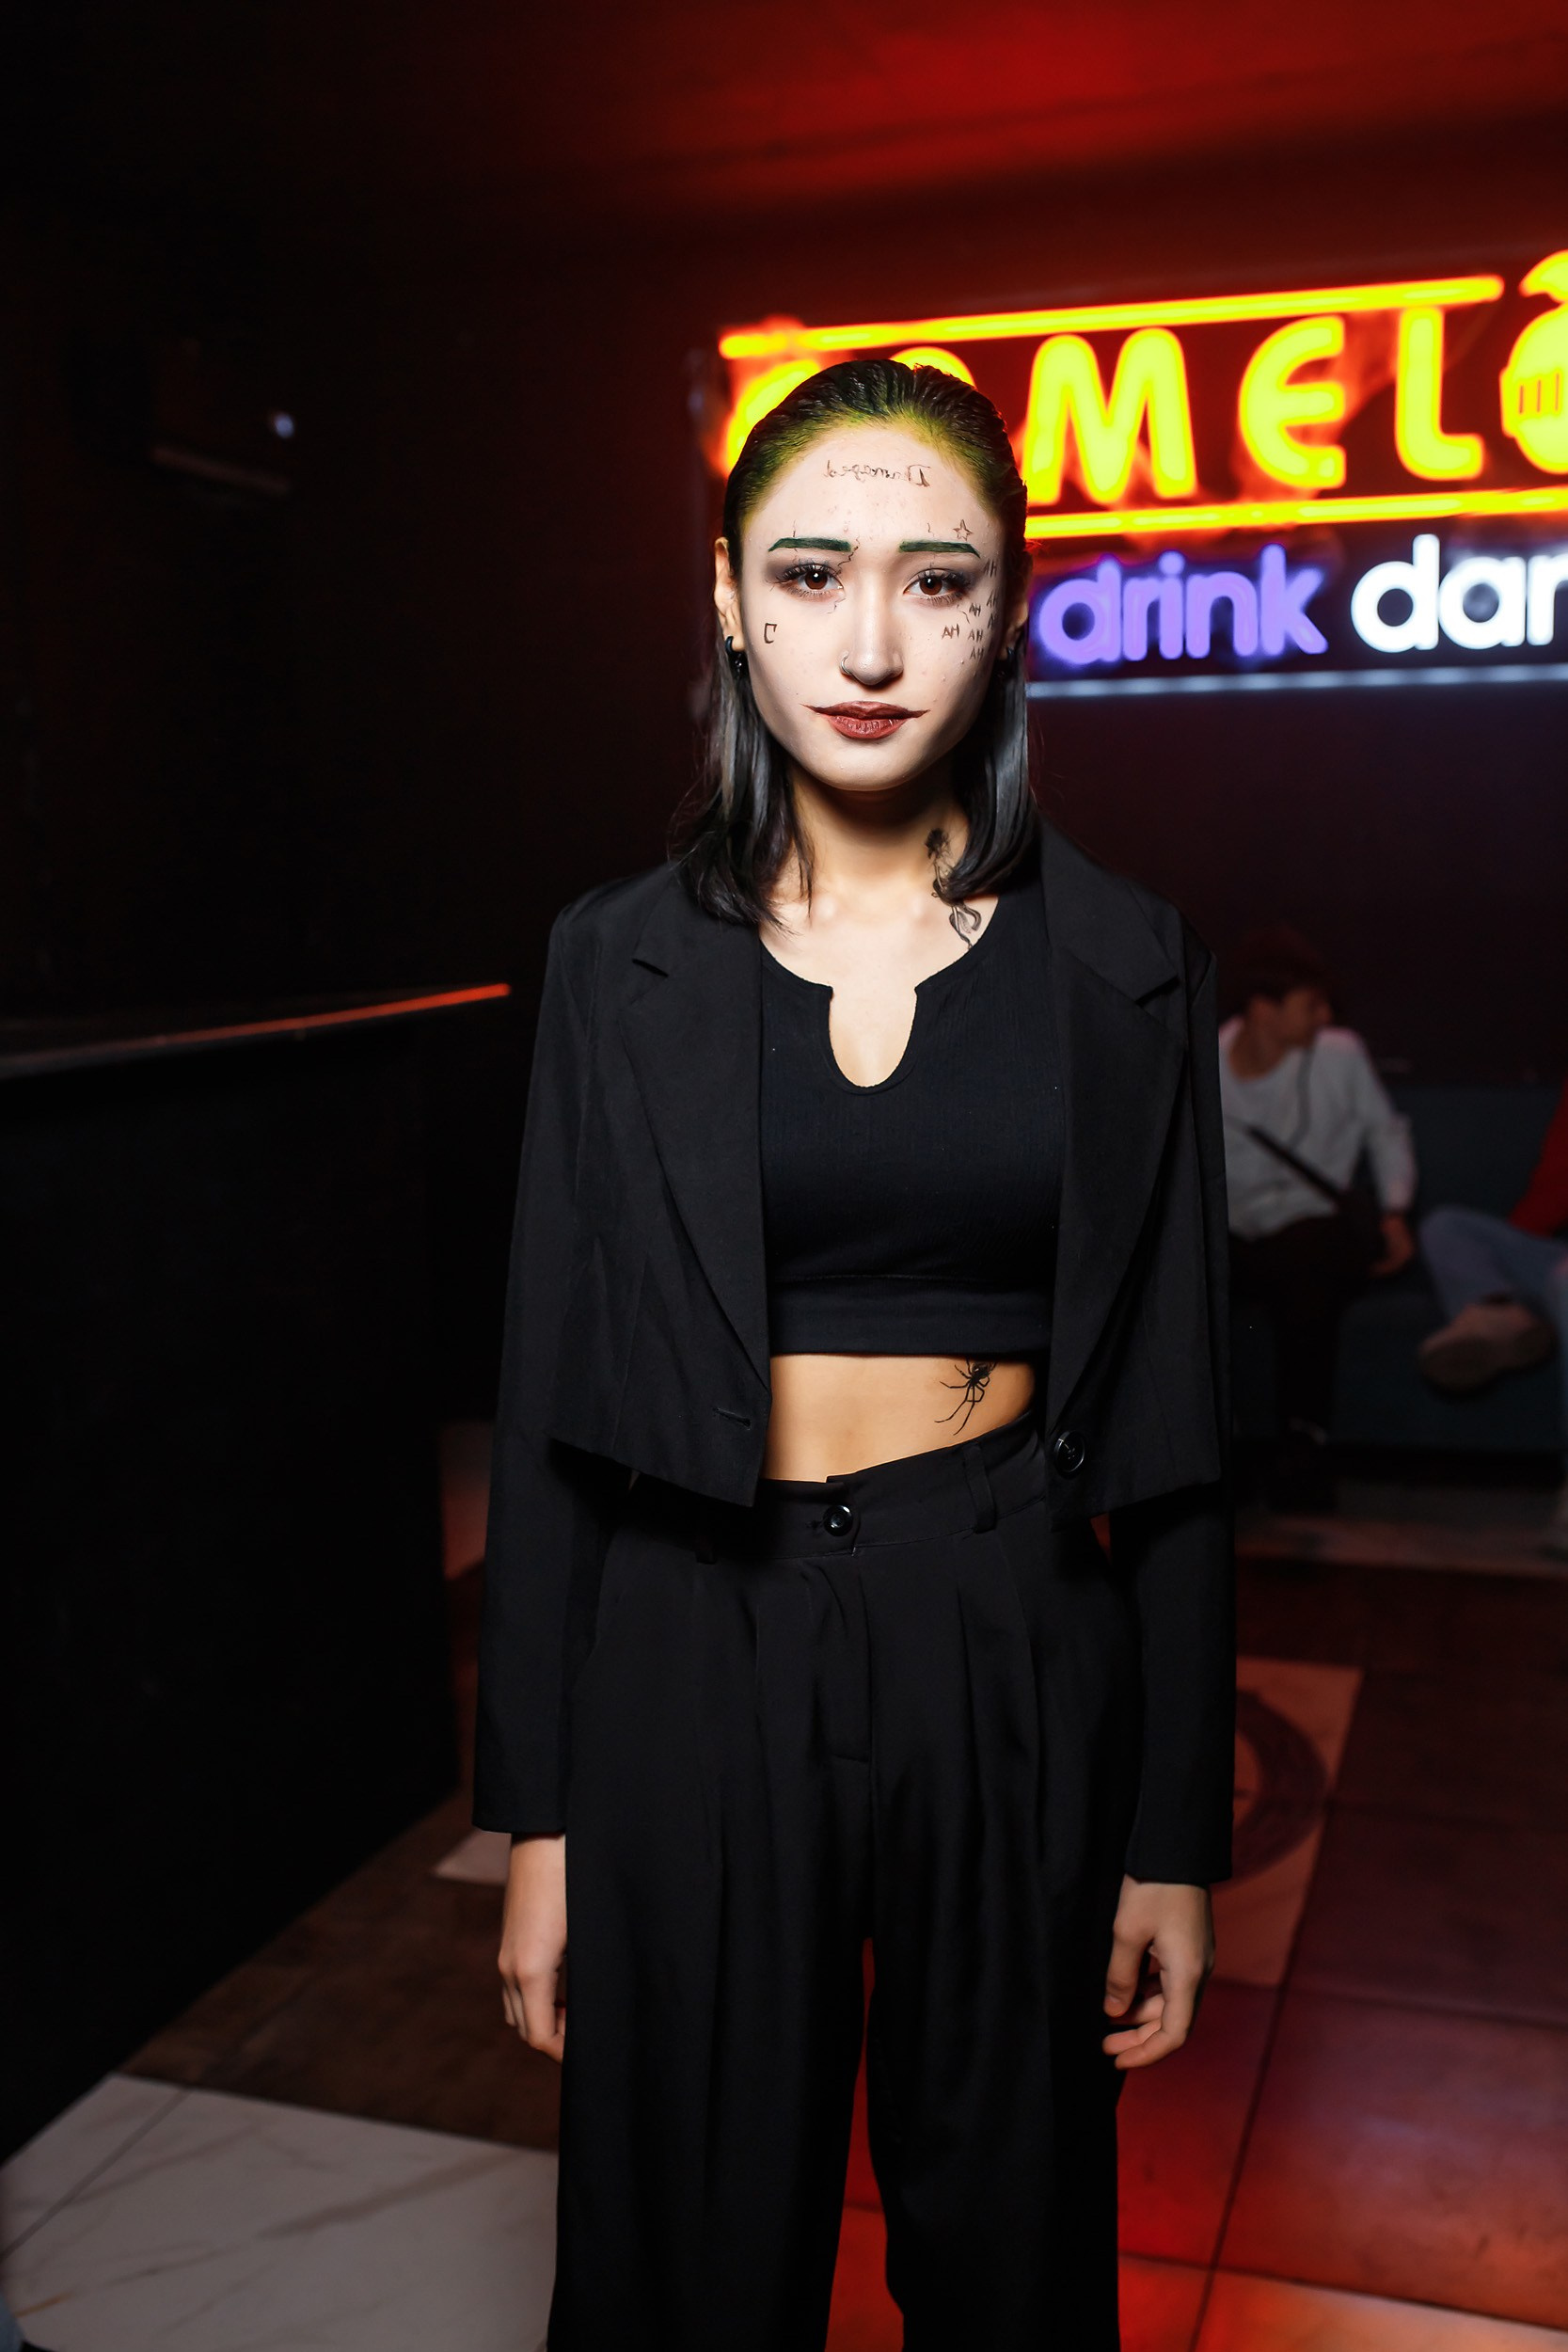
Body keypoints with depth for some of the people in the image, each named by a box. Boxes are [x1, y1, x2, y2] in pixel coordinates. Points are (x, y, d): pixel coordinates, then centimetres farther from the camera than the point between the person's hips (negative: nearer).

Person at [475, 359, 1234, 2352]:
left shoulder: (1125, 973, -2)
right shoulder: (624, 963, -2)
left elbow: (1171, 1438, 1)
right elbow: (551, 1411, 0)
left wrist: (1179, 1839, 2)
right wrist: (535, 1817, 1)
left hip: (1014, 1653, 0)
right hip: (695, 1652, 0)